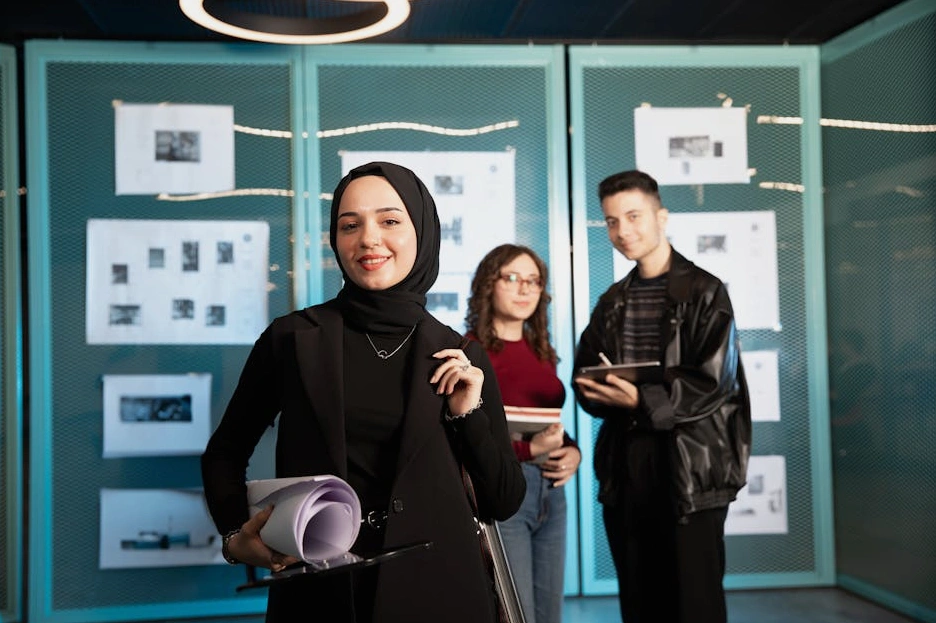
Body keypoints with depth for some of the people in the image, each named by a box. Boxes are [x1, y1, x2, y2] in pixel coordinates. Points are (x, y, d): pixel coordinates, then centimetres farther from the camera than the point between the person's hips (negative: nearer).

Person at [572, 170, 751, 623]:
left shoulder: (704, 292, -3)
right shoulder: (612, 302, 14)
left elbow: (714, 383, -12)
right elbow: (584, 377, 12)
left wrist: (642, 401, -21)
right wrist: (605, 395, -10)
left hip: (691, 471, -5)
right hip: (625, 470, 6)